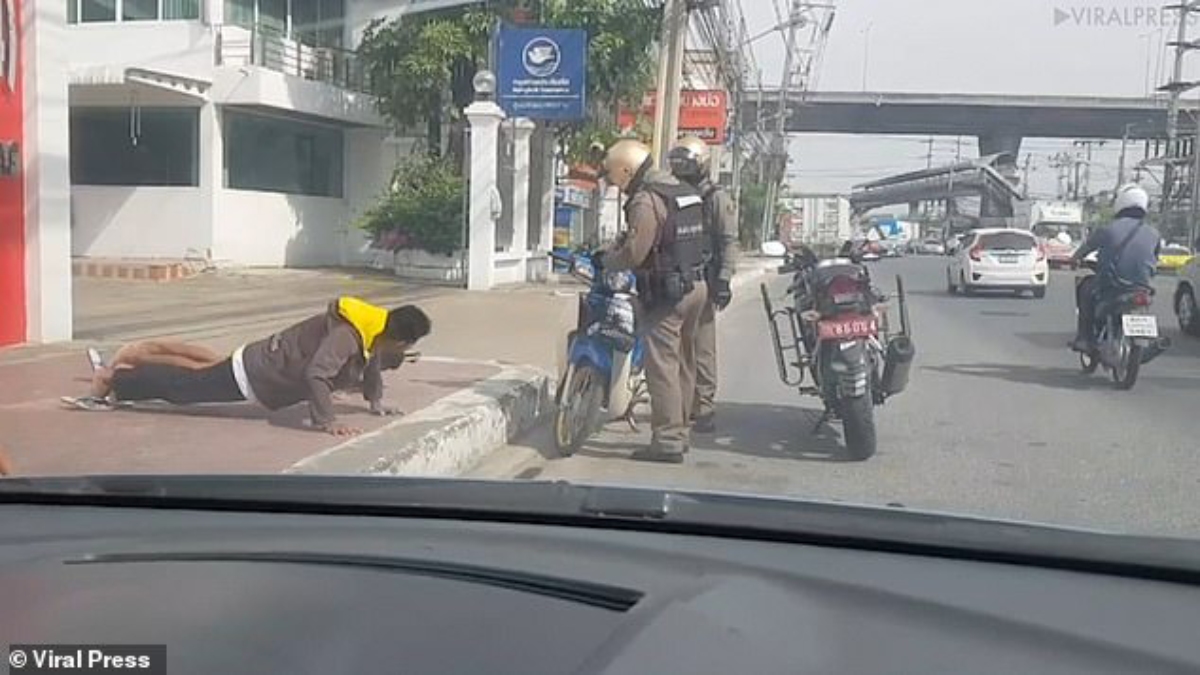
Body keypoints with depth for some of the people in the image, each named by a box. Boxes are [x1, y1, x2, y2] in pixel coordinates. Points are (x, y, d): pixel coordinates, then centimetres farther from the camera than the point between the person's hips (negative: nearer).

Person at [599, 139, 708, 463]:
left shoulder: (646, 199, -15)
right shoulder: (686, 191, 15)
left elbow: (634, 253, -20)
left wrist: (606, 260, -1)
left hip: (666, 292, -10)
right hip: (696, 285, 10)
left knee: (662, 366, -6)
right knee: (683, 363, 16)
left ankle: (667, 441, -4)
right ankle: (680, 430, 25)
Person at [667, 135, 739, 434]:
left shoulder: (716, 198, -1)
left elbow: (729, 242, -7)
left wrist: (724, 279, -17)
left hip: (703, 282, -7)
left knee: (701, 347, -9)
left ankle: (704, 410, -6)